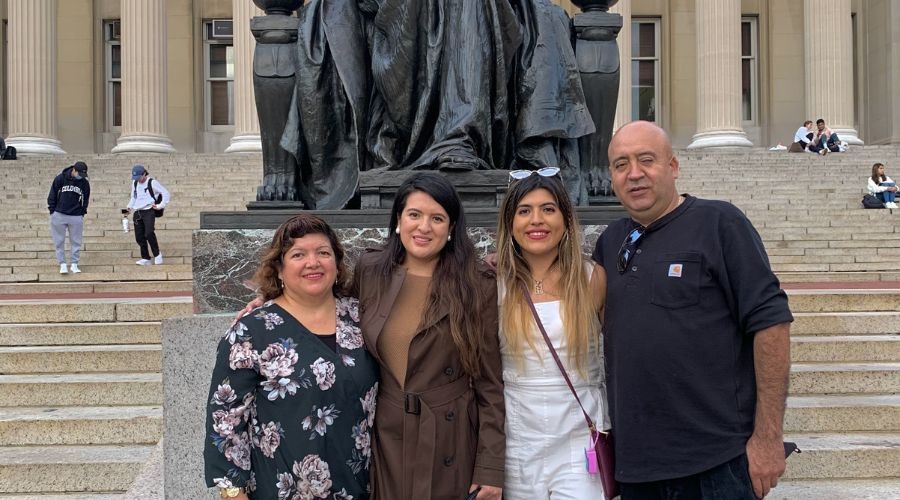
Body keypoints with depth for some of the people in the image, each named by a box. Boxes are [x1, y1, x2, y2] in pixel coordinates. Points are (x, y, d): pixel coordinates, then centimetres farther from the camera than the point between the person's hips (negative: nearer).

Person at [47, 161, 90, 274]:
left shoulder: (85, 183, -1)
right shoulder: (60, 179, -6)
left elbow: (86, 199, 11)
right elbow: (52, 196, 0)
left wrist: (82, 213, 5)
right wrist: (52, 211, -2)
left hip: (76, 217, 2)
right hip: (59, 215, -1)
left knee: (76, 242, 3)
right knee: (59, 241, 1)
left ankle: (74, 264, 11)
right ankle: (62, 264, 7)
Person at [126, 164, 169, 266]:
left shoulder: (152, 182, -4)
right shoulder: (135, 183, 16)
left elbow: (166, 193, -4)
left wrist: (160, 206, -10)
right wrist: (130, 207, 15)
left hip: (149, 211, -6)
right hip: (137, 212, 6)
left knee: (149, 233, -22)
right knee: (139, 237, 0)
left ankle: (157, 254, -6)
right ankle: (145, 258, 8)